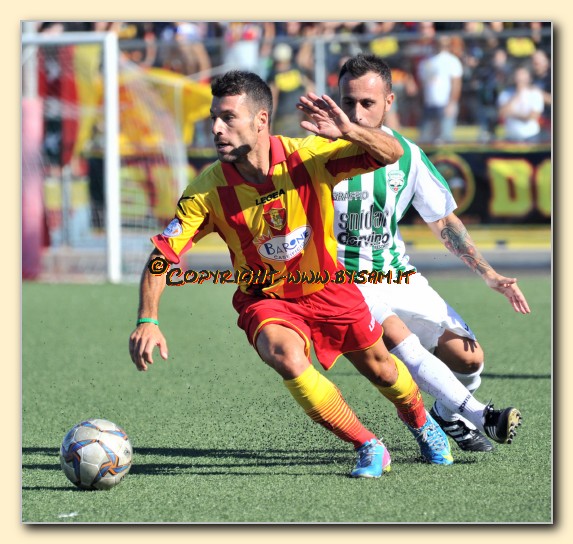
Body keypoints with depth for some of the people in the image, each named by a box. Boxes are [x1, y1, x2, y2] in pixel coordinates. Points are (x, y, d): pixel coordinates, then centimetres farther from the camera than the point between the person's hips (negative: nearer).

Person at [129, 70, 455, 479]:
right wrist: (148, 320, -35)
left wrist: (348, 132, -45)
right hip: (264, 298, -1)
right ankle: (368, 447, -11)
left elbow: (391, 154, -25)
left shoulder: (309, 157, -24)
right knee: (286, 356, -31)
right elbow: (162, 255, -20)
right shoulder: (209, 191, -24)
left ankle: (421, 422, 52)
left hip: (326, 287, 1)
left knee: (379, 368, 15)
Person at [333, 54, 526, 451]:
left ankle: (447, 414, 27)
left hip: (397, 277, 4)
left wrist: (490, 275, 2)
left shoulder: (407, 155, 0)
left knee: (468, 358, -6)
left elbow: (443, 220, 8)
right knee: (398, 337, -32)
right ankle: (479, 415, -35)